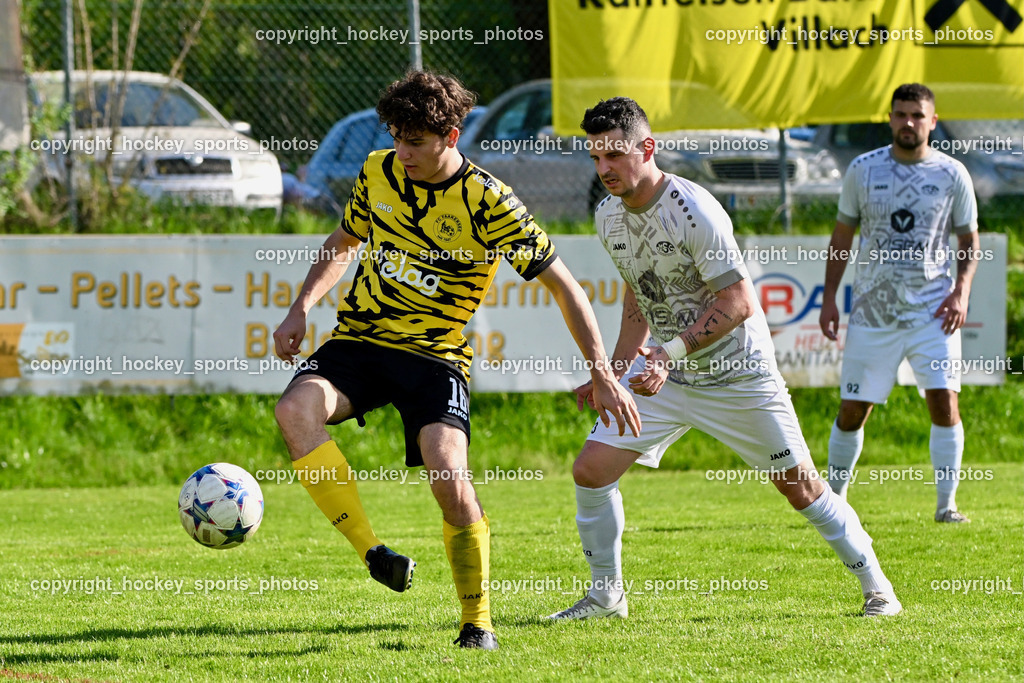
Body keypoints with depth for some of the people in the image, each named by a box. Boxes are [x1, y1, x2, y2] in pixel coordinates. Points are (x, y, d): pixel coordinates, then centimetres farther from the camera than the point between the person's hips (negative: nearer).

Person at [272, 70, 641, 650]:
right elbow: (344, 242, 22)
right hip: (357, 341, 4)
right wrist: (301, 310, 7)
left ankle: (478, 623, -5)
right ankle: (373, 552, -20)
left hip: (435, 355, -4)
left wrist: (603, 375, -12)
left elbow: (564, 286, -8)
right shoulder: (379, 172, 2)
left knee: (448, 472, -24)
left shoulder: (490, 204, -13)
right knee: (295, 410, -27)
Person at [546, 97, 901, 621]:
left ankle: (876, 586, 18)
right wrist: (616, 369, 13)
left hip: (737, 374, -6)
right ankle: (605, 595, 8)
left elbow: (738, 303, -24)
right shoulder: (609, 215, 0)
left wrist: (669, 352, -31)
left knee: (800, 485, 1)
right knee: (590, 468, -7)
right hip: (663, 372, 6)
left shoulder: (693, 210, -23)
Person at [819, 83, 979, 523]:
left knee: (944, 401, -14)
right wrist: (829, 298, 6)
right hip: (873, 312, 1)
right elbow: (843, 235, 12)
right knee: (853, 410, 3)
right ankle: (833, 498, 20)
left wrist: (961, 292, -7)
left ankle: (947, 504, -6)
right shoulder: (863, 170, 3)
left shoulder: (952, 174, 1)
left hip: (932, 310, -1)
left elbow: (968, 240, 8)